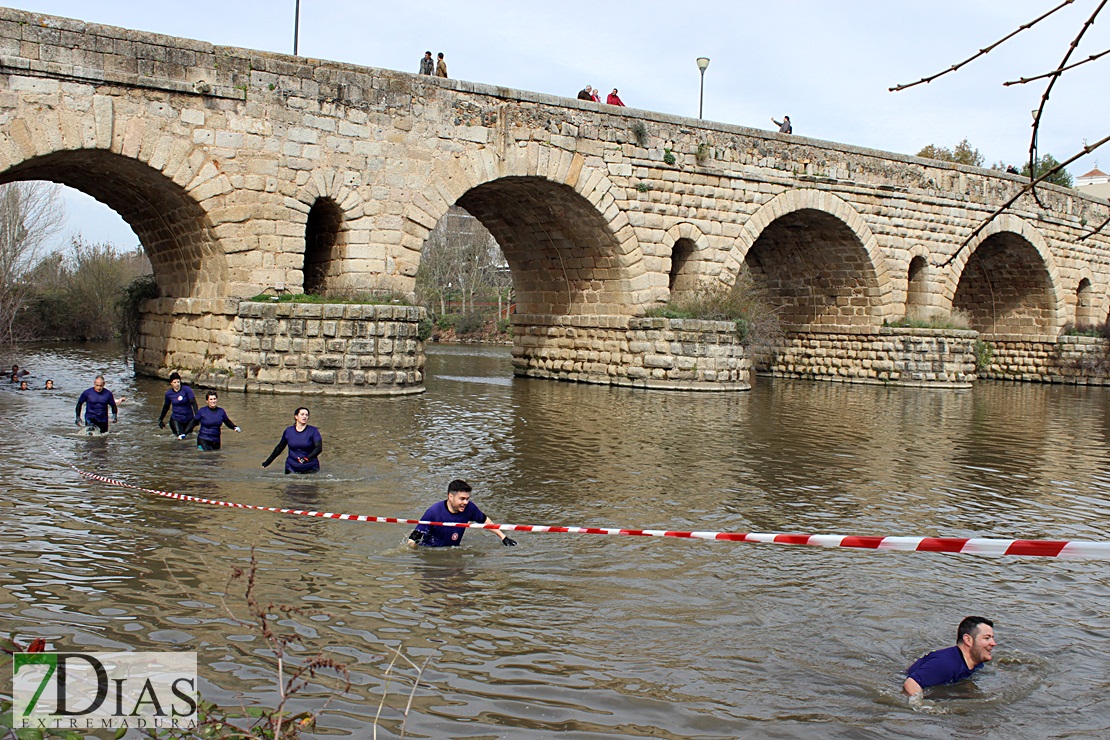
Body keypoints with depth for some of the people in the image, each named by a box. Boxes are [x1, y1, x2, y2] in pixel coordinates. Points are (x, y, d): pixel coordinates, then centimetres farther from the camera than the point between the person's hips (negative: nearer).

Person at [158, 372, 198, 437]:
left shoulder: (187, 389, -10)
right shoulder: (168, 394, -1)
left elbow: (193, 402, -16)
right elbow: (166, 407, 15)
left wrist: (196, 415, -29)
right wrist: (161, 419, 21)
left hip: (188, 419, 0)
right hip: (176, 419, 0)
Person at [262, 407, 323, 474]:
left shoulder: (313, 430, -1)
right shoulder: (288, 431, 7)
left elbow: (319, 448, -11)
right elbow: (279, 448, 19)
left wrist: (307, 458, -27)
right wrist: (268, 462, 21)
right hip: (292, 468, 2)